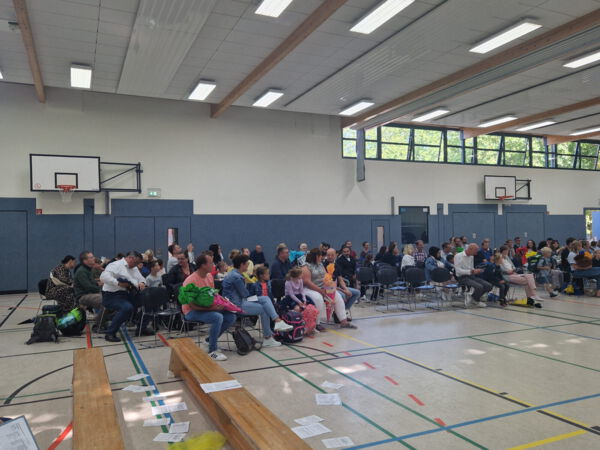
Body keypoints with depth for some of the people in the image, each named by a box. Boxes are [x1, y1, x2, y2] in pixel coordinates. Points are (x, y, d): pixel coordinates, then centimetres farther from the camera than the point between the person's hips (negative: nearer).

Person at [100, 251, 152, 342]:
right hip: (112, 296, -8)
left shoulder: (134, 268, 20)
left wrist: (142, 283, -2)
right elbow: (103, 277, -21)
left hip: (129, 295, 8)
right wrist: (118, 283, -33)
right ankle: (110, 333, -21)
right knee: (127, 307, -37)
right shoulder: (116, 265, -8)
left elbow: (141, 278, 24)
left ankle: (141, 329, 8)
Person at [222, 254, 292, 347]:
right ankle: (267, 338, 5)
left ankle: (278, 322, -13)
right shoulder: (236, 277, -19)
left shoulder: (234, 274, 15)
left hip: (240, 300, 10)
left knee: (265, 299, -1)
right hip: (236, 305, -10)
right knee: (263, 309, -6)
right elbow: (244, 294, -11)